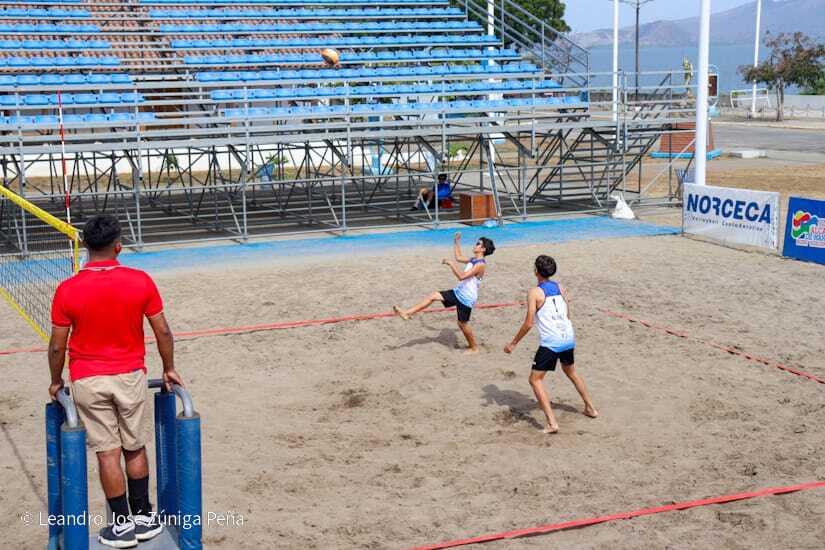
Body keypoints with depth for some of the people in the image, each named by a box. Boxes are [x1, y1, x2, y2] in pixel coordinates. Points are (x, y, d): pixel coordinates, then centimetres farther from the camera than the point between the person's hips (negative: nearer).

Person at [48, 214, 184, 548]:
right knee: (135, 449, 15)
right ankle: (144, 518, 24)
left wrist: (56, 381, 12)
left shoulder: (67, 290, -10)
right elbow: (162, 332, -2)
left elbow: (57, 346, -4)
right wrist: (169, 369, 12)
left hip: (88, 381, -1)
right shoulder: (141, 282, -9)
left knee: (108, 454, 6)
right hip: (130, 376, 1)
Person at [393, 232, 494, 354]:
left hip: (467, 298, -9)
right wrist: (456, 242, 21)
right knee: (433, 296, 1)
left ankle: (474, 347, 22)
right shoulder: (473, 260, 8)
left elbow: (461, 276, -28)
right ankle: (408, 313, 1)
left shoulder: (481, 265, -21)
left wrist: (451, 264, -25)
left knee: (462, 324, 3)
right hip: (458, 292, 9)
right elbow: (458, 258, 27)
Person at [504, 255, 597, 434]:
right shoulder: (560, 288, 9)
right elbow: (567, 315, 15)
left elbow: (528, 324, -11)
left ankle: (552, 423, -10)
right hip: (568, 338, 7)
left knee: (535, 379, 2)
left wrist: (513, 344, -2)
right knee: (571, 372, 31)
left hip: (550, 343, -7)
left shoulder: (534, 292, -8)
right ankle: (590, 408, 40)